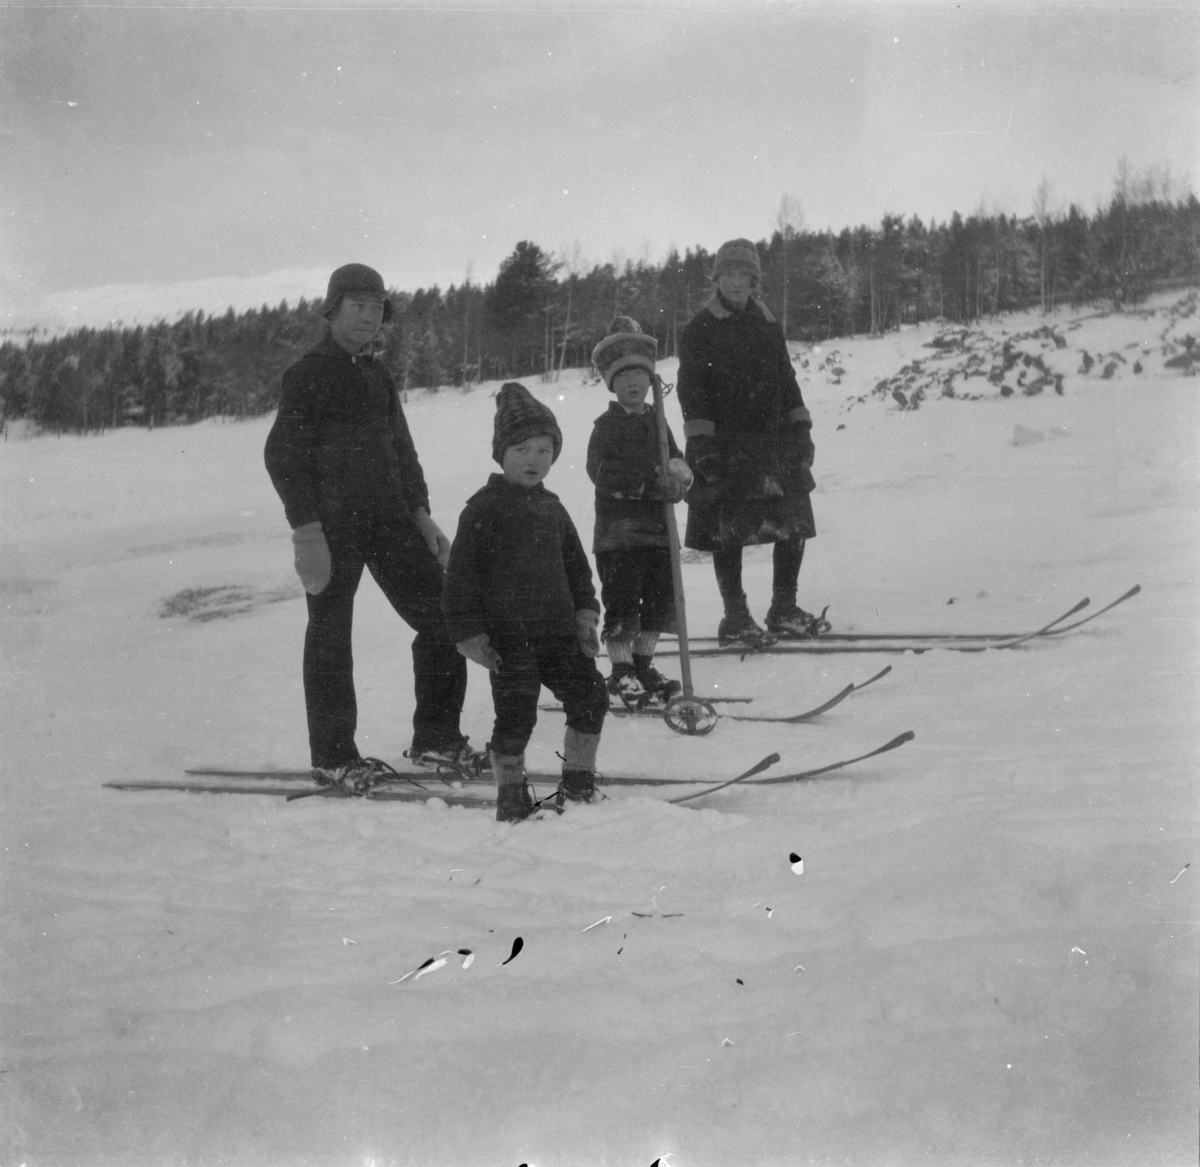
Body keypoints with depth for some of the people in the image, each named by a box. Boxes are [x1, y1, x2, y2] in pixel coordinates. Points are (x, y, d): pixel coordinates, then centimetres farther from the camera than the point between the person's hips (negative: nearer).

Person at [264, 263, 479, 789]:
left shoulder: (379, 375, 16)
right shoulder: (309, 373, -6)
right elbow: (282, 454, -10)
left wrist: (421, 515, 12)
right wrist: (305, 530, -17)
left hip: (388, 517, 7)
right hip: (331, 525, -7)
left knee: (442, 616, 1)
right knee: (330, 636, 2)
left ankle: (435, 739, 10)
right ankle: (332, 756, 12)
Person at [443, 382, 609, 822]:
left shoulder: (552, 508, 13)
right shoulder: (483, 509, -7)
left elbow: (576, 566, 22)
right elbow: (462, 574, -8)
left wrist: (585, 613, 11)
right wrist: (470, 633, -12)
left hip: (559, 629, 6)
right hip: (508, 635, -6)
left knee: (590, 699, 4)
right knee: (515, 716, -4)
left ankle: (579, 782, 20)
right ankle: (511, 795, 13)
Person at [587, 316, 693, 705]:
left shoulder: (657, 423, 15)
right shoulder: (607, 424, -4)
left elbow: (677, 461, 15)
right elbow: (601, 471, -16)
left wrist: (678, 473, -11)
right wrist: (651, 483, -22)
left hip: (657, 527, 6)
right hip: (618, 527, -6)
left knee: (660, 600, 9)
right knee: (622, 603, -4)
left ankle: (643, 665, 22)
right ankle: (621, 672, 7)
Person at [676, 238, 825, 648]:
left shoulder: (766, 325, 15)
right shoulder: (699, 330, -2)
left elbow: (786, 380, 21)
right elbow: (692, 392, -7)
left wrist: (800, 430, 13)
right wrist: (701, 445, -15)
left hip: (773, 440, 5)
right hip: (725, 445, -5)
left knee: (795, 525, 3)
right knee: (729, 532, -4)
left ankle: (784, 610, 15)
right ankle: (735, 618, 5)